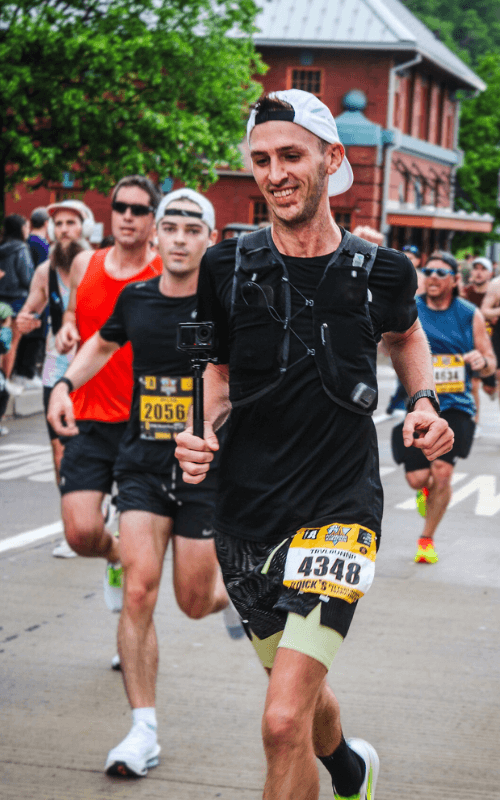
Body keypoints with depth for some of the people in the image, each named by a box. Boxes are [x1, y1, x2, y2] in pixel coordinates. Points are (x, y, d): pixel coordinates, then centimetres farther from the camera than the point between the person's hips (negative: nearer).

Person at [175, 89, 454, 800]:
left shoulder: (381, 272, -4)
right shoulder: (227, 269, -3)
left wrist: (425, 403, 3)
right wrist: (203, 430, -4)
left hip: (340, 508, -3)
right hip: (246, 513, 3)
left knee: (284, 721, -17)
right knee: (301, 689, 21)